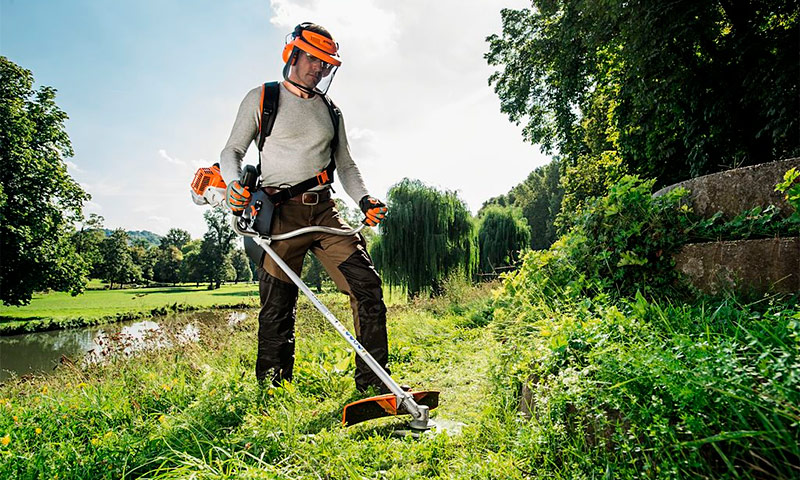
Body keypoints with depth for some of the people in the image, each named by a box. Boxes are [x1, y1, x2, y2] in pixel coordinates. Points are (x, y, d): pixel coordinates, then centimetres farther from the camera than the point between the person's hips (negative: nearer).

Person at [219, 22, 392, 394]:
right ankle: (271, 390, 15)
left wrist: (364, 199, 3)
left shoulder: (330, 111, 20)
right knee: (277, 308, -3)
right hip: (281, 212, -4)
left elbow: (345, 164, 21)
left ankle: (373, 383, 1)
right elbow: (232, 151, 5)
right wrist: (235, 184, -16)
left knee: (367, 285, -8)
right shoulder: (262, 98, 8)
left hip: (324, 211, 4)